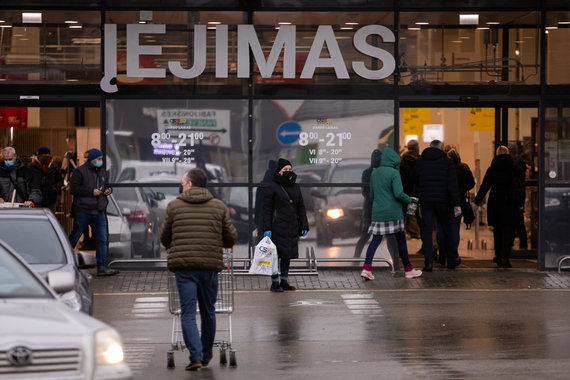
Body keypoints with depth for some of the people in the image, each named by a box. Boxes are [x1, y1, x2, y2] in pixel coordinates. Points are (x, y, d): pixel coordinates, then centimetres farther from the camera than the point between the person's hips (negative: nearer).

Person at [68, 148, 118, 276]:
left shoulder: (102, 171, 15)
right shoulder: (80, 171, -7)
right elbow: (73, 188, -15)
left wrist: (108, 190, 5)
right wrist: (91, 192, -18)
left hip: (99, 212, 6)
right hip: (83, 211, -6)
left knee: (102, 239, 0)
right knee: (74, 237, 4)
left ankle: (102, 267, 2)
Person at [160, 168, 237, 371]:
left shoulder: (174, 206, 3)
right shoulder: (219, 207, 6)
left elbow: (165, 238, 11)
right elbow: (231, 238, 8)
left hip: (183, 265, -2)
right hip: (210, 265, 2)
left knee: (188, 313, -2)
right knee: (208, 311, 15)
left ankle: (196, 356, -15)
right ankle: (206, 356, 27)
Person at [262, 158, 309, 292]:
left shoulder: (295, 187, 14)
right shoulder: (271, 187, -4)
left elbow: (301, 208, 16)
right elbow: (267, 209, -7)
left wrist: (304, 226, 9)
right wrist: (267, 228, -13)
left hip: (292, 228, 6)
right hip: (277, 226, -6)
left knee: (288, 254, 9)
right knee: (276, 254, -4)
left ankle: (284, 281, 18)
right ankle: (275, 282, 3)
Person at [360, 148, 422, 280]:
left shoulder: (374, 173, 9)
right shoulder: (394, 173, -10)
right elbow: (398, 194, -17)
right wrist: (409, 200, 0)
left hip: (378, 213, 5)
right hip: (393, 213, -5)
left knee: (376, 240, 3)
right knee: (401, 240, 6)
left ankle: (366, 268, -13)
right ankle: (408, 270, 15)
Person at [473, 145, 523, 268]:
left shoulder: (492, 169, 0)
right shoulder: (514, 169, 1)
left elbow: (484, 187, -2)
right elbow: (520, 187, 2)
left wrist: (477, 203, 1)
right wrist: (520, 204, 9)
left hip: (495, 203, 1)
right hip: (511, 204, -1)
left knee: (497, 230, 13)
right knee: (508, 230, -2)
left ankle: (499, 257, 20)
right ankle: (505, 257, -16)